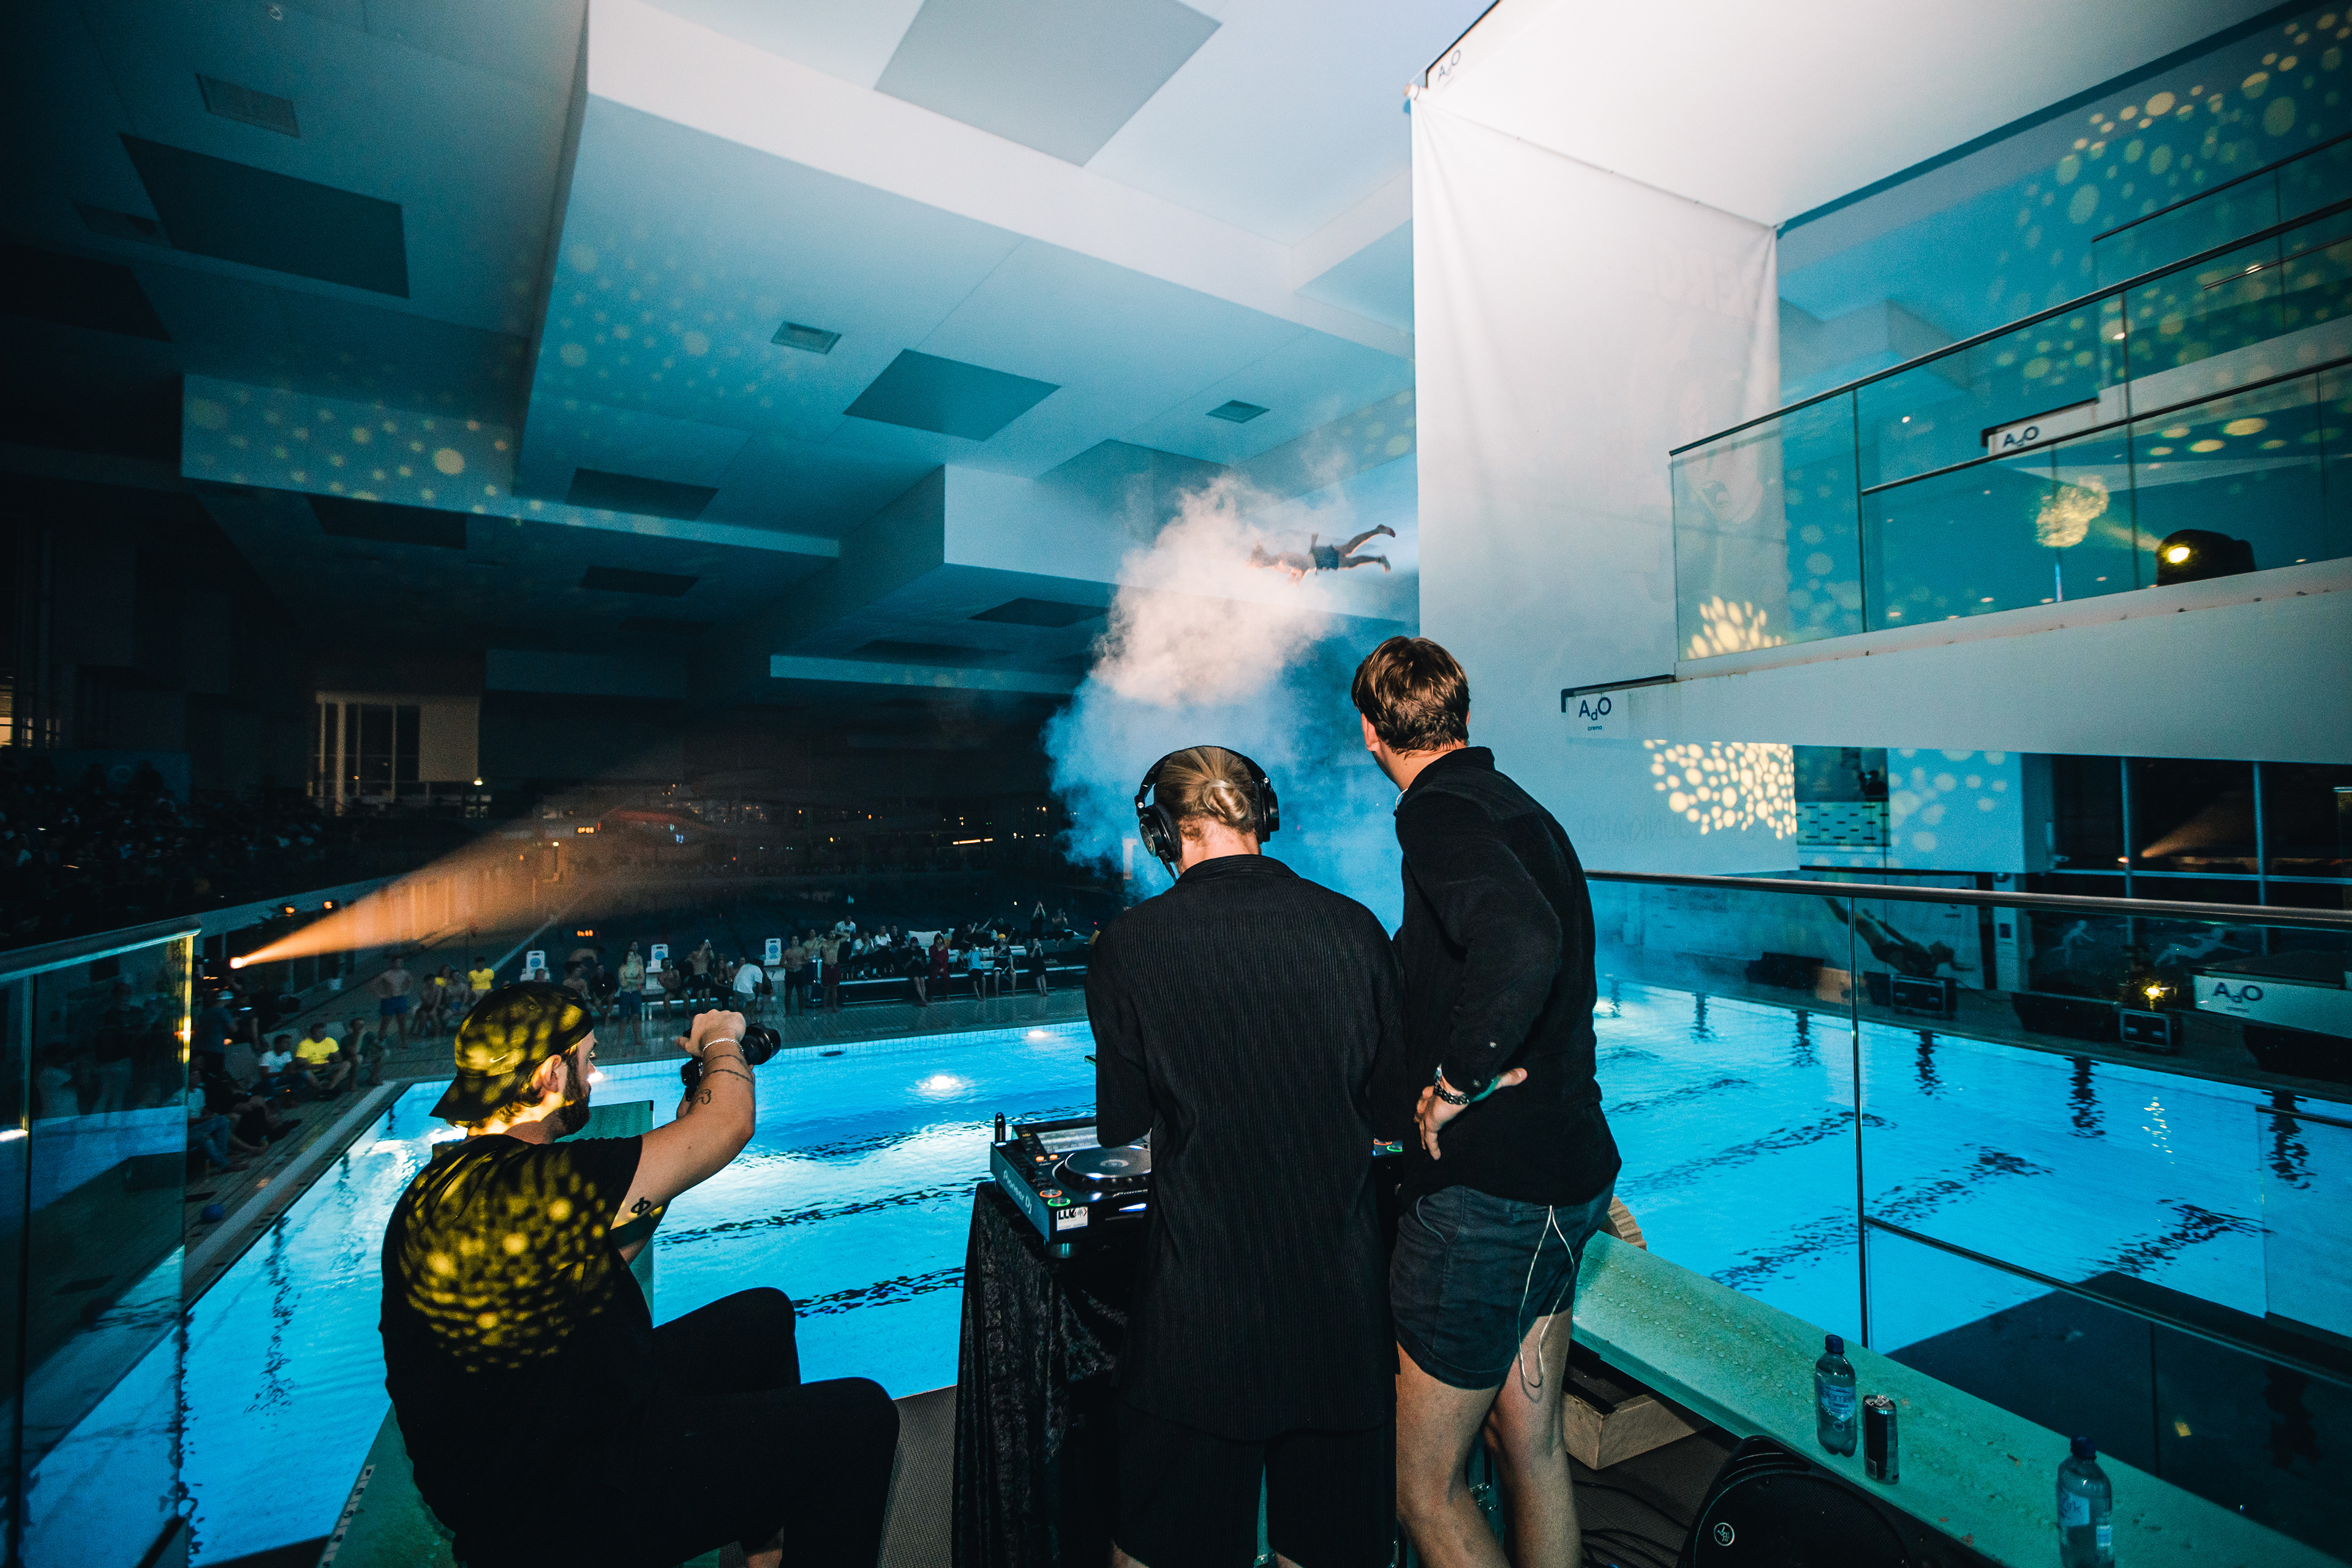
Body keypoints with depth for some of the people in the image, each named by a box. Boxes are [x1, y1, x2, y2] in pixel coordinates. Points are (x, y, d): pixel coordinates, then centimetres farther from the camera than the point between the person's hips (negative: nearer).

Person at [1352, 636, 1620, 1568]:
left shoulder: (1439, 815, -18)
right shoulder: (1524, 810, 9)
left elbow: (1522, 945, -37)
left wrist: (1455, 1080, -23)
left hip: (1485, 1193, -9)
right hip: (1570, 1175, 9)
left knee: (1422, 1487, 9)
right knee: (1530, 1447, 24)